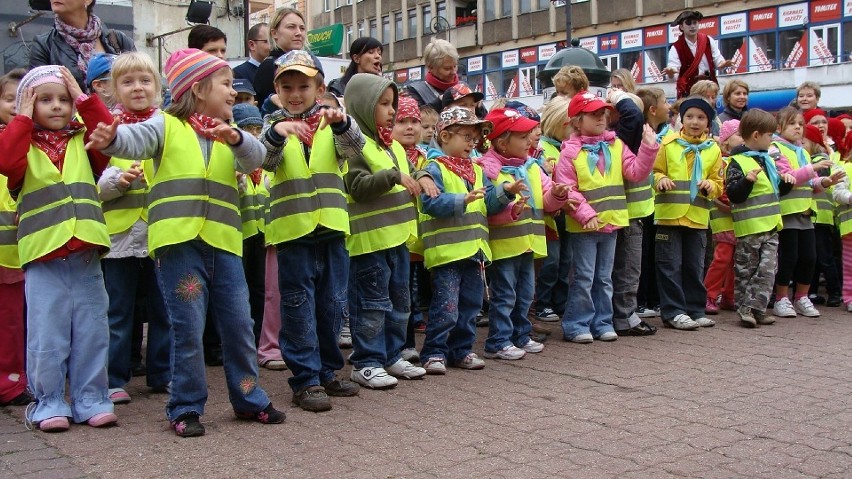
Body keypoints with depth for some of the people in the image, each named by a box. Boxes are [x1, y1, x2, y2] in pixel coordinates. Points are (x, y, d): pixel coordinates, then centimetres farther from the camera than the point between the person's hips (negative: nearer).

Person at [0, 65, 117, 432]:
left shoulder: (83, 141, 11)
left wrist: (84, 98, -4)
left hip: (85, 258, 2)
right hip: (43, 259, -2)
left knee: (91, 334, 8)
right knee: (46, 337, 2)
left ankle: (91, 399, 18)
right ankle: (49, 402, 15)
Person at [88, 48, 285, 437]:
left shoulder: (230, 135, 16)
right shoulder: (167, 126, 2)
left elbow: (256, 158, -2)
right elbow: (136, 139, -17)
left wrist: (235, 138, -23)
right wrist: (111, 139, -38)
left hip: (223, 244, 5)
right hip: (178, 243, -4)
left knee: (239, 326, 10)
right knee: (188, 329, 0)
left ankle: (249, 399, 25)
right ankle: (185, 407, 15)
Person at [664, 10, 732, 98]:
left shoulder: (708, 41, 2)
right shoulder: (676, 48, -8)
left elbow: (718, 61, 4)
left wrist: (724, 64, -21)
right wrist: (671, 72, -43)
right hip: (688, 89, -3)